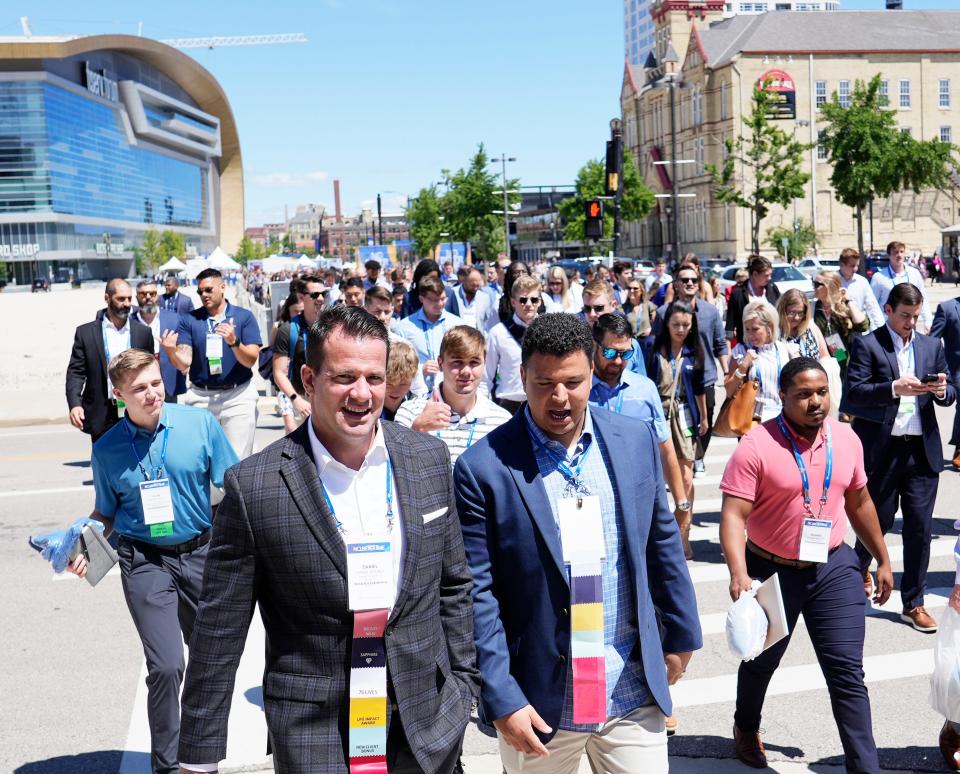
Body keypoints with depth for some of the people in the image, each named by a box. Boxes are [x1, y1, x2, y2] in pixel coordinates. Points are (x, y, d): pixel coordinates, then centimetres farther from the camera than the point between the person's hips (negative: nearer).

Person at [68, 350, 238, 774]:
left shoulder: (199, 424, -6)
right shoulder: (107, 449, -4)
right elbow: (106, 513, 9)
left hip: (201, 552, 2)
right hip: (144, 561, -2)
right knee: (166, 664, -13)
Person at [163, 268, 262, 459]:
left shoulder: (244, 316, 1)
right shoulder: (189, 320, 6)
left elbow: (250, 360, -6)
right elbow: (184, 363, -3)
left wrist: (233, 342, -23)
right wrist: (171, 351, -24)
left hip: (238, 395, -2)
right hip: (200, 397, 2)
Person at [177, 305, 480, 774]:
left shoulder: (429, 459, -2)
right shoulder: (254, 486, -13)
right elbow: (219, 633, -7)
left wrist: (463, 684, 9)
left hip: (428, 720, 3)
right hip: (313, 735, -3)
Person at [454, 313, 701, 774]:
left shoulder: (636, 440, 0)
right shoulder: (484, 467, -12)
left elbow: (662, 544, 11)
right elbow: (477, 594, -11)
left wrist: (681, 634, 16)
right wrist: (501, 700, -13)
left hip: (633, 692, 3)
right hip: (538, 702, -2)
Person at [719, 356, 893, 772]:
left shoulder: (846, 438, -1)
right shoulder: (756, 446, -18)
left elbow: (859, 503, 12)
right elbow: (734, 515, -23)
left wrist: (883, 560, 16)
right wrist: (739, 574, -36)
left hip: (834, 568, 2)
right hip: (771, 571, -2)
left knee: (847, 673, -2)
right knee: (762, 661, 20)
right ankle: (746, 728, 48)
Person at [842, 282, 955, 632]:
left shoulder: (932, 346, 12)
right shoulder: (867, 345, -3)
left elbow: (948, 394, 12)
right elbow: (854, 393, -13)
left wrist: (942, 390, -11)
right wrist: (894, 388, -26)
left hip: (922, 449, 4)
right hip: (882, 450, -3)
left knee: (920, 527, 3)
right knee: (879, 521, 9)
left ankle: (913, 603, 14)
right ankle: (860, 568, 39)